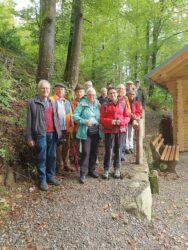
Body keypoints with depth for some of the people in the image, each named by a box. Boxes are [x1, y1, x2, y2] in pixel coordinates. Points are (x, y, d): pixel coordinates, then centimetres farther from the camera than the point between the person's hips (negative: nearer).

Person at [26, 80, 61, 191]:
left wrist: (59, 131, 10)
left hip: (53, 134, 5)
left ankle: (50, 176, 26)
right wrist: (29, 137, -6)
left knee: (52, 157, 12)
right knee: (42, 158, 2)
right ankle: (42, 180, 16)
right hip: (41, 134, -5)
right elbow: (29, 121, -3)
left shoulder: (52, 103, 15)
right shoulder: (32, 102, -2)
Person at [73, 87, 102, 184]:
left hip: (96, 132, 5)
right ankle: (83, 173, 5)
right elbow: (75, 116, -10)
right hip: (86, 132, -4)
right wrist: (85, 122, -20)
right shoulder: (82, 104, -4)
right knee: (85, 152, -6)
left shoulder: (98, 105, 9)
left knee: (94, 151, 12)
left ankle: (92, 170, 28)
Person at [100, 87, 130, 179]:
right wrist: (111, 121, -19)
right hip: (109, 131, -2)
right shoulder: (104, 105, 1)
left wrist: (121, 121, -14)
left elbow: (127, 117, 5)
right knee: (108, 150, -1)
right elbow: (102, 119, -3)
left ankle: (117, 169, 24)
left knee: (118, 150, 10)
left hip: (120, 130, 2)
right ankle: (106, 169, 12)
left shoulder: (123, 104, 6)